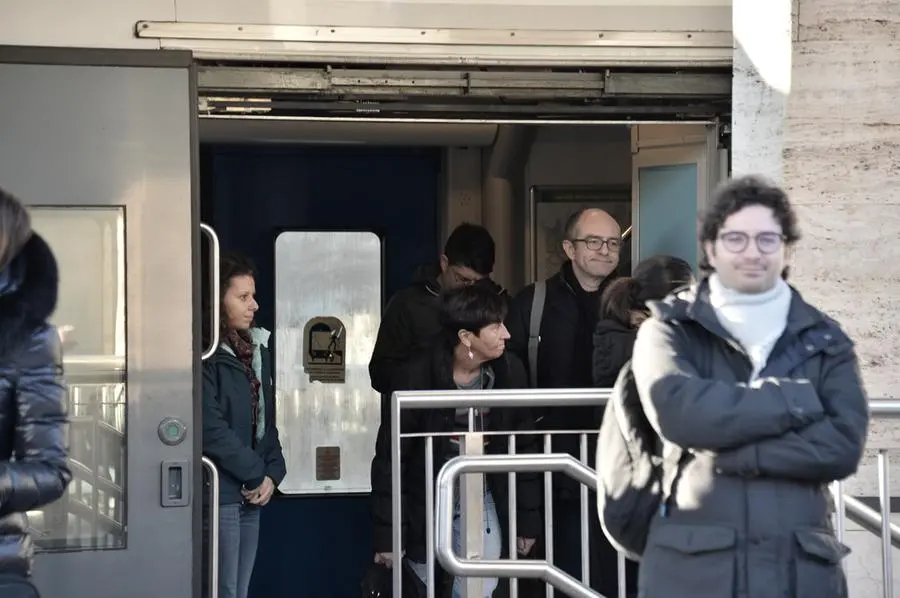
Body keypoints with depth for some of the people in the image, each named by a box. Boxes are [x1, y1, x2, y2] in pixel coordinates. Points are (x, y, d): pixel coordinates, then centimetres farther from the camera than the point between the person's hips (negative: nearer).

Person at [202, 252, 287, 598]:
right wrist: (256, 474, -9)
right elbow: (211, 429, -18)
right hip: (219, 491, -8)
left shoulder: (257, 349, 14)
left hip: (250, 493, 8)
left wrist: (272, 473, 2)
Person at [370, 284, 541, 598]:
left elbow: (522, 450, 0)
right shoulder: (416, 377, -20)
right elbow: (389, 459, -14)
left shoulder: (509, 371, -10)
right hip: (424, 500, -2)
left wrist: (527, 519, 3)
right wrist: (386, 533, -13)